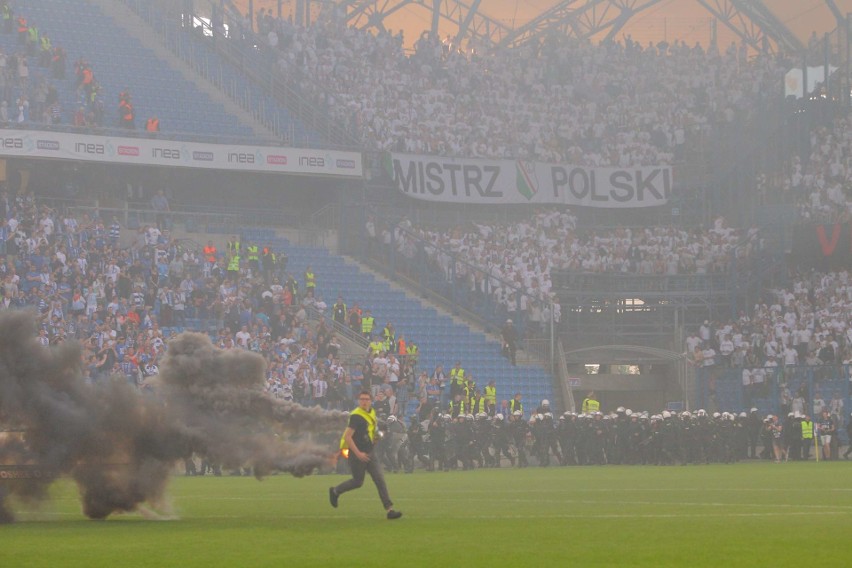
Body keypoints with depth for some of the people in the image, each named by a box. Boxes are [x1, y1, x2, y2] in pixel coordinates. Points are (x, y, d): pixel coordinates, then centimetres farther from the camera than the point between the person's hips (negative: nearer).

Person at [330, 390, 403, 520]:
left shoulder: (372, 413, 7)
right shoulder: (356, 416, -19)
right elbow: (347, 437, -22)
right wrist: (358, 454, -24)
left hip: (369, 453, 7)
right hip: (357, 454, -7)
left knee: (380, 479, -3)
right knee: (358, 482, 6)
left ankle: (389, 509, -6)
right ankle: (335, 491, 33)